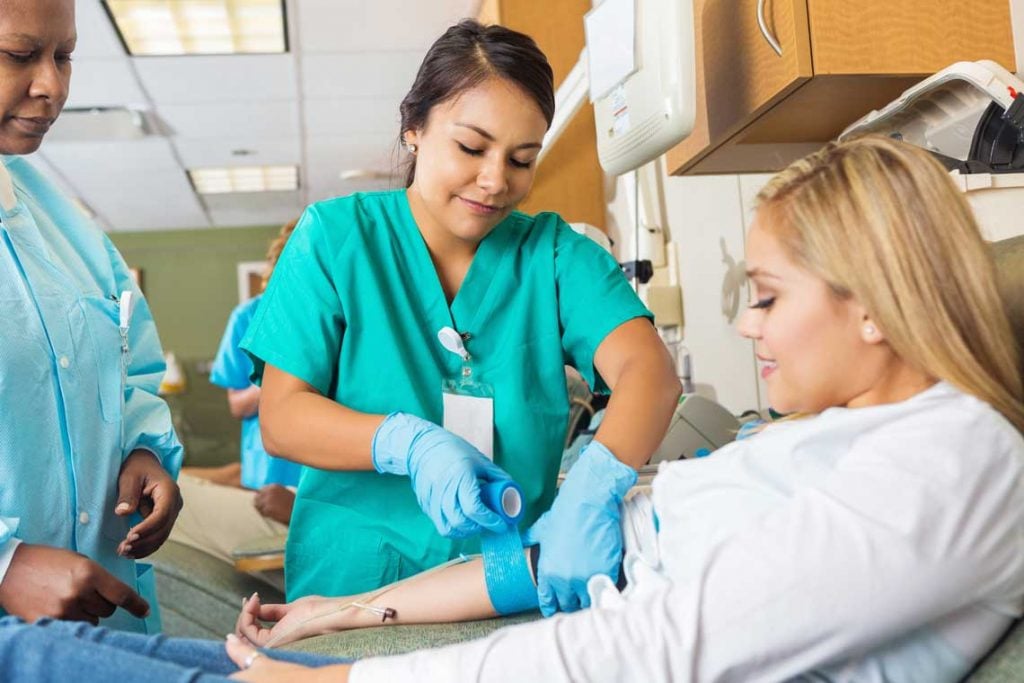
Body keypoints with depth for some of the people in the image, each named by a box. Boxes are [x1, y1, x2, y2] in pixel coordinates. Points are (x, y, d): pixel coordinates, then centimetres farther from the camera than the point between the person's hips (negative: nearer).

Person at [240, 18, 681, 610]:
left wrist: (596, 486, -30)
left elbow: (650, 368, -10)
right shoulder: (335, 236, 2)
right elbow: (281, 419, -1)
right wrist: (408, 444, -20)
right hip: (356, 582, 0)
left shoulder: (555, 252, 4)